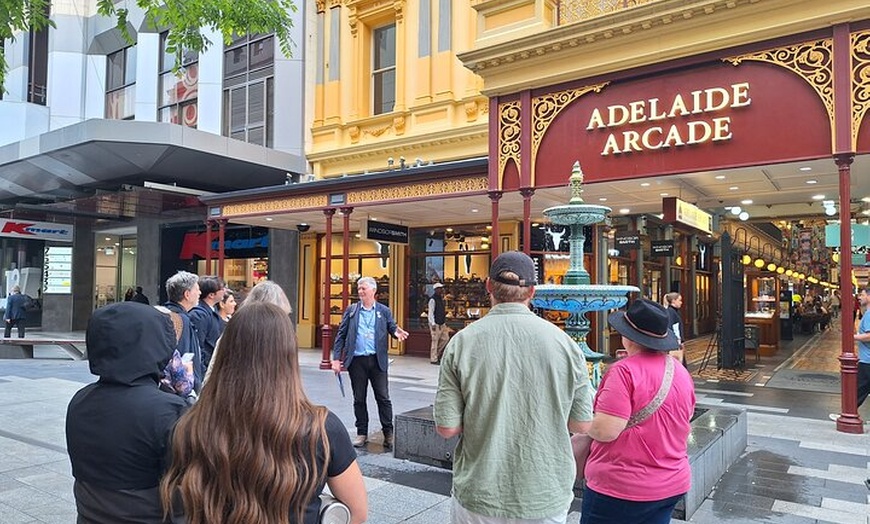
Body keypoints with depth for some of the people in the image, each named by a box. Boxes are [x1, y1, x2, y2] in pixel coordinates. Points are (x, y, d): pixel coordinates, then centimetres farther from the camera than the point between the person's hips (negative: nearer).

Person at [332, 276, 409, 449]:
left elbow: (392, 328, 7)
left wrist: (396, 333, -19)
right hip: (356, 361, 1)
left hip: (377, 360, -1)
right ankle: (362, 433, 21)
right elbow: (341, 335, 4)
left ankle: (388, 433, 13)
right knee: (359, 399, 9)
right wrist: (336, 358, -3)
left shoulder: (384, 311, 6)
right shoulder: (351, 310, 6)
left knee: (383, 397, 2)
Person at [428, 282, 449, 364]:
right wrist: (433, 324, -20)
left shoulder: (441, 298, 13)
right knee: (435, 340, -3)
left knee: (445, 338, 11)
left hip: (442, 323, 9)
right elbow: (431, 313, -16)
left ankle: (437, 353, 25)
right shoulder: (433, 300, -13)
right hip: (435, 324, -9)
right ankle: (433, 359, 5)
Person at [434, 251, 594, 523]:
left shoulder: (462, 342, -13)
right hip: (547, 501, 1)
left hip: (479, 500, 0)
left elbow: (446, 427, -11)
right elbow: (582, 424, -3)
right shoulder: (564, 342, -10)